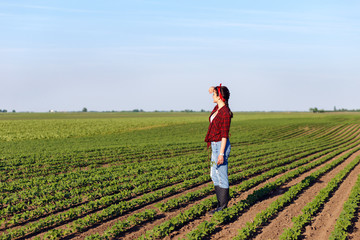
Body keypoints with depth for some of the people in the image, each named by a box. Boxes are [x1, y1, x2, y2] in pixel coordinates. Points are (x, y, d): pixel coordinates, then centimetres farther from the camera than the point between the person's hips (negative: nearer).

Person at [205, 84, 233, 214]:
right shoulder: (218, 108, 6)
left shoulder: (225, 113, -20)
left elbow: (224, 135, -21)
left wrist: (221, 154, -22)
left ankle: (223, 205, 4)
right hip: (215, 145, 10)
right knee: (214, 175, 15)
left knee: (221, 176, -3)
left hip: (221, 146, -10)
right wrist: (214, 89, 11)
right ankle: (221, 202, 23)